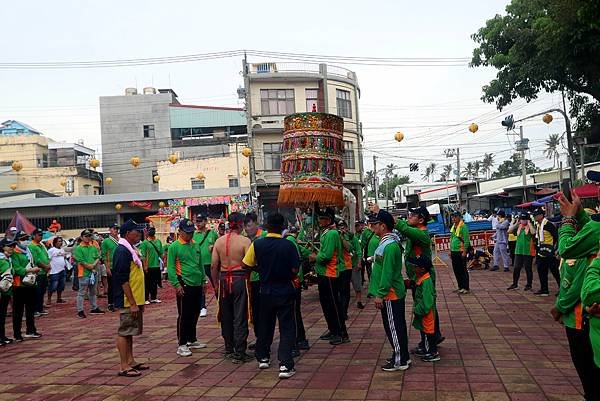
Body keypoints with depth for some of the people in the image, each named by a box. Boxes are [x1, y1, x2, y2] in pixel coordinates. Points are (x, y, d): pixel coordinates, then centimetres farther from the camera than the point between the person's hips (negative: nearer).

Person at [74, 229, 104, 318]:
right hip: (84, 274, -6)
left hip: (94, 273, 6)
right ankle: (80, 311, 2)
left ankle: (94, 308, 27)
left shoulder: (94, 247, 11)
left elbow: (98, 258, 8)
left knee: (93, 292, 17)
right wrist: (91, 269, -12)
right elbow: (81, 262, -14)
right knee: (82, 293, -2)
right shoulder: (78, 248, -8)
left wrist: (93, 265, -12)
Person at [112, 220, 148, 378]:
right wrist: (132, 303, -21)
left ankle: (130, 361, 24)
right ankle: (124, 367, 4)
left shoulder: (131, 250, 14)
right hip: (127, 302, -10)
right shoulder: (122, 251, -17)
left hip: (135, 300, 10)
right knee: (124, 332, -2)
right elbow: (123, 280, -21)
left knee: (129, 332, 15)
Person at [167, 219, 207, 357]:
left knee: (195, 314, 15)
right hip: (184, 286, -6)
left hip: (197, 285, 7)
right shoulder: (174, 247, -8)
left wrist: (202, 280, 15)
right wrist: (177, 285, -16)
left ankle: (192, 340, 28)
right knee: (184, 316, -2)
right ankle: (181, 344, 6)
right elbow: (170, 268, -11)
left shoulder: (195, 245, 11)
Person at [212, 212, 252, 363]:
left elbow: (213, 265, 4)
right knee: (240, 317, 1)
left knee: (226, 316, 15)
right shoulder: (245, 241, -10)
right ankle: (239, 353, 4)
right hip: (240, 279, -5)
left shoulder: (219, 241, 3)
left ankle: (229, 349, 27)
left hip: (223, 280, 5)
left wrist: (216, 284, 13)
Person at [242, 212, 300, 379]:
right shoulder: (288, 245, -14)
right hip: (285, 292, -2)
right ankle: (285, 365, -3)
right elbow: (295, 270, -11)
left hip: (266, 291, 3)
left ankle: (263, 358, 33)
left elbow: (247, 265, -4)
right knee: (286, 328, 3)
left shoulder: (257, 244, -8)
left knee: (265, 325, 20)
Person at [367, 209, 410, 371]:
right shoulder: (385, 242, 10)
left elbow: (387, 273, -24)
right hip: (394, 293, 10)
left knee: (393, 327, -1)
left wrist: (380, 295, -21)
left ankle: (400, 361, 8)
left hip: (390, 295, -10)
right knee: (397, 326, 17)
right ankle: (401, 356, 27)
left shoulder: (390, 246, -22)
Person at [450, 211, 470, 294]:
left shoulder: (463, 227, -11)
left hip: (460, 252, -8)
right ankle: (460, 287, 22)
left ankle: (466, 288, 3)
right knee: (456, 270, 12)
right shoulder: (453, 227, 15)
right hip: (454, 251, 8)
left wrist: (464, 252, -18)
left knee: (463, 270, -3)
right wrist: (450, 250, 18)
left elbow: (466, 240, -14)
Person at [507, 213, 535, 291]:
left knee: (528, 268, 4)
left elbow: (533, 232, -27)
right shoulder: (519, 227, 10)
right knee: (516, 268, 8)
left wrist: (529, 223, -16)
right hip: (518, 251, 5)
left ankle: (529, 285, 16)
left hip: (528, 252, -5)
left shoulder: (530, 227, -5)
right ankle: (515, 284, 18)